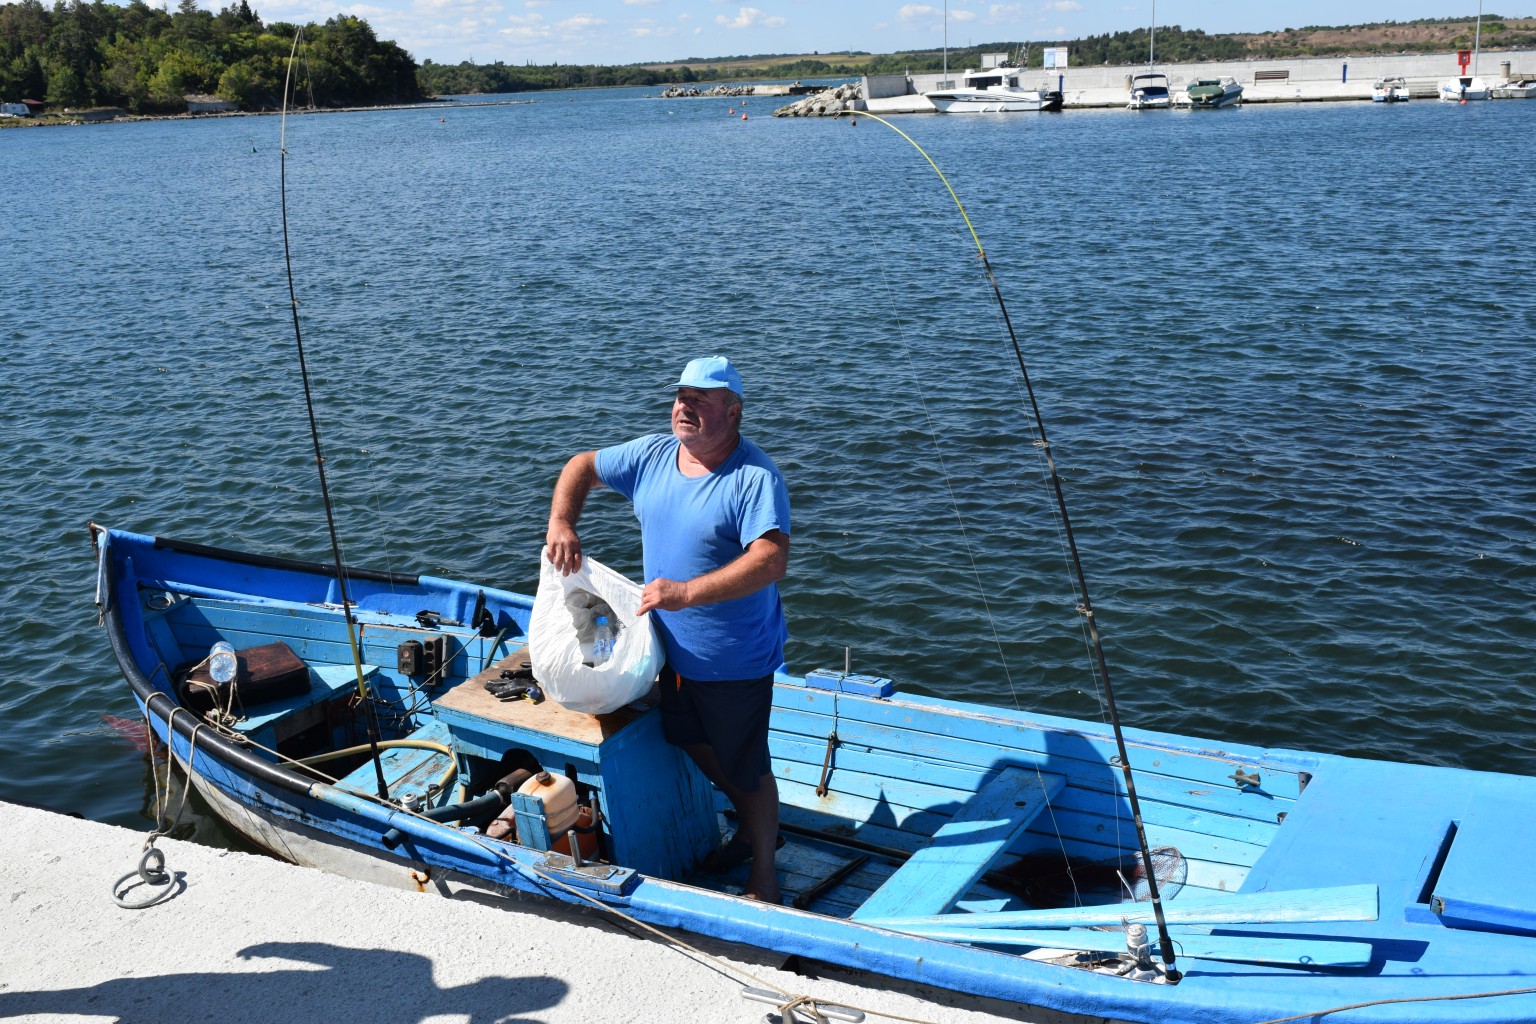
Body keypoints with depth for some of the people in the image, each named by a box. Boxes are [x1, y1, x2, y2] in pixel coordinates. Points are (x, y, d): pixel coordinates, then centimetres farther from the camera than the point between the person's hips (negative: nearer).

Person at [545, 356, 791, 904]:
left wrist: (687, 592, -38)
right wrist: (561, 523, -6)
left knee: (746, 769, 8)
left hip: (736, 659, -7)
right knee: (697, 749, 25)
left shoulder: (755, 478, -23)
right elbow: (582, 466, 12)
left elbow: (772, 559, -34)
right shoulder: (652, 455, -1)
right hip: (675, 652, 7)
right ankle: (750, 828, 50)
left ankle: (763, 874, 29)